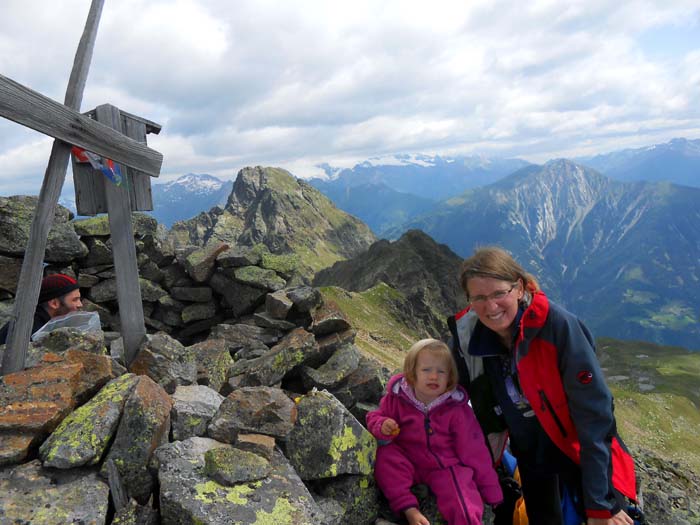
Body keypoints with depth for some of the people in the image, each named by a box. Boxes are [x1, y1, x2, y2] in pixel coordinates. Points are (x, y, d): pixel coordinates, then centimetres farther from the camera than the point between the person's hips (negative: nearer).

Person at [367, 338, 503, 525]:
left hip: (446, 467, -2)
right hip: (408, 463, 2)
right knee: (385, 454, -28)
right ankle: (408, 509, -24)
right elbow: (375, 417, 5)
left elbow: (473, 450, -5)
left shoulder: (456, 408, -12)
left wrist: (492, 492, 0)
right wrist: (382, 426, -21)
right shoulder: (397, 397, -11)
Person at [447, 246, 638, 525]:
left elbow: (595, 413, -25)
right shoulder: (466, 336, -17)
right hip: (529, 451, 3)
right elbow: (477, 401, 1)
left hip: (577, 447, -3)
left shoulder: (557, 324, -28)